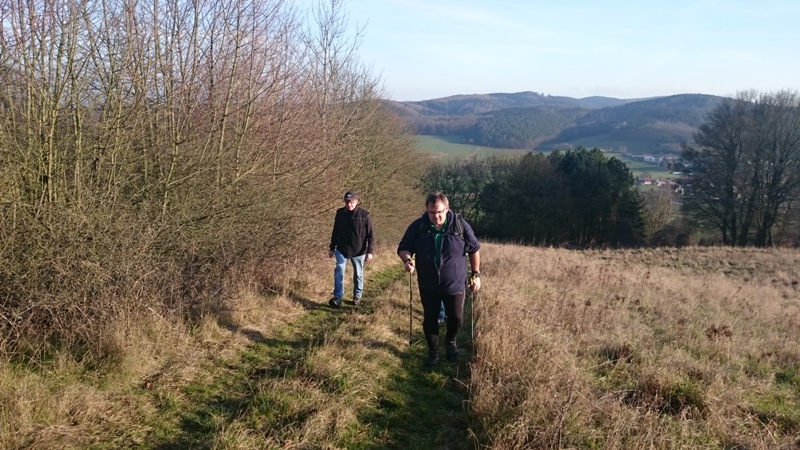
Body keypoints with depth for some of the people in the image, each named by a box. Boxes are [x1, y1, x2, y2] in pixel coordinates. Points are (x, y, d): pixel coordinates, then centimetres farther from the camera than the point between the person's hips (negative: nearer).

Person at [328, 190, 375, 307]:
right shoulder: (340, 213, -1)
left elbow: (371, 235, -7)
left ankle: (357, 296, 25)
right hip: (342, 249, 2)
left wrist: (370, 251, -11)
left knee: (358, 274, 10)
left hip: (359, 251, -1)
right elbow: (335, 232, 10)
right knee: (339, 271, -10)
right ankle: (337, 297, -6)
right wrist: (332, 248, 12)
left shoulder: (364, 215, -10)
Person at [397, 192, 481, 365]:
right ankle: (433, 351, 34)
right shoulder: (418, 226, -10)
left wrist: (476, 274, 0)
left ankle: (450, 342, 41)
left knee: (456, 319, 8)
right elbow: (403, 248, -1)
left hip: (455, 284, -1)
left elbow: (474, 249, 0)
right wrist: (407, 259, -24)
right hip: (428, 286, 1)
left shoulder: (460, 225, -12)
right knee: (430, 320, 12)